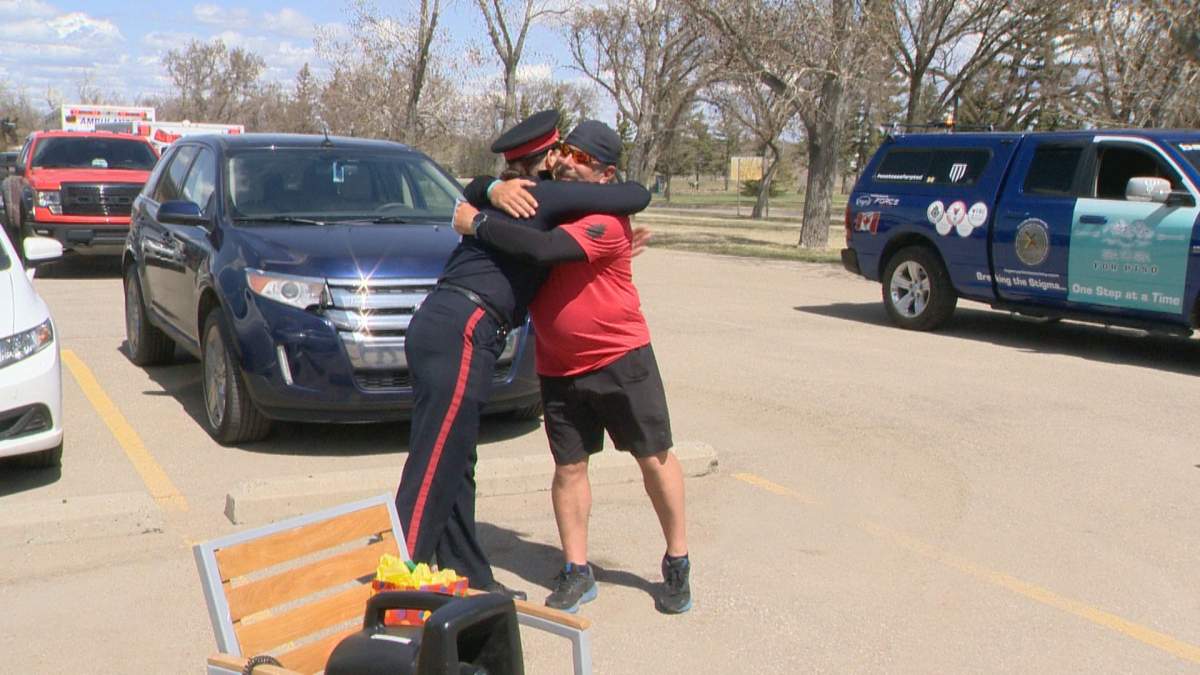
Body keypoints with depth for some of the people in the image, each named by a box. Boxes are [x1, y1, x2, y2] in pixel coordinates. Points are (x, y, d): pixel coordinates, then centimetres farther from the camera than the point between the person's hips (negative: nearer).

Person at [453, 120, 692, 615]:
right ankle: (576, 573, 16)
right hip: (558, 367, 6)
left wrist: (477, 223, -26)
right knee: (569, 467, 6)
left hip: (621, 359, -6)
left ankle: (677, 563, 20)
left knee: (654, 458, 5)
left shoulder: (606, 222, -21)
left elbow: (543, 250, -36)